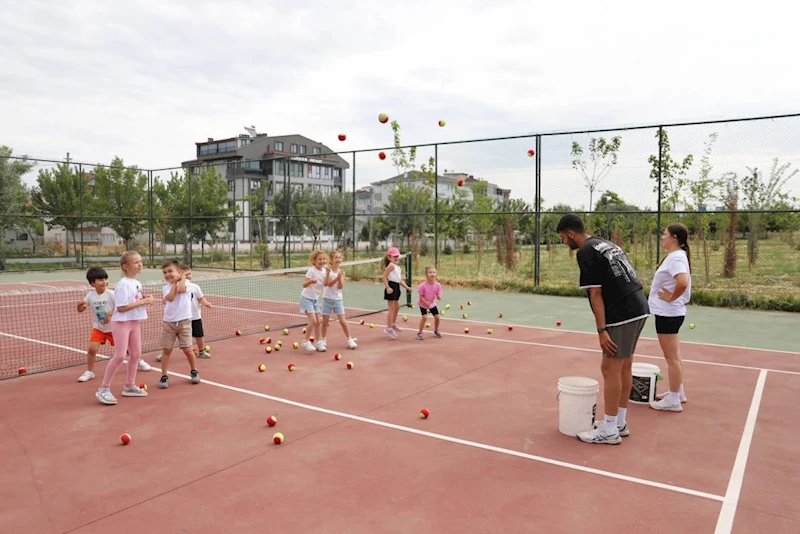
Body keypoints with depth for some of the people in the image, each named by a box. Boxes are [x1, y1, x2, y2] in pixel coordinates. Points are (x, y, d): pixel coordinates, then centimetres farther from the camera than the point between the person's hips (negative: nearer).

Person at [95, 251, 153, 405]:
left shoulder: (137, 283, 9)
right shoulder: (123, 284, -17)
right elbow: (121, 307, -23)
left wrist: (146, 300, -3)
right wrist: (142, 302, -20)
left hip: (135, 322, 9)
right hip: (121, 322, -8)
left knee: (136, 353, 11)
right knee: (120, 355, -9)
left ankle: (130, 386, 23)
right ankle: (104, 390, 2)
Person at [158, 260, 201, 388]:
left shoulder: (185, 283, -1)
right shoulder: (165, 288, 3)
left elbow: (180, 289, -25)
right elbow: (170, 297, -17)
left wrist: (182, 278, -8)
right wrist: (174, 282, -9)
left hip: (184, 322, -2)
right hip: (168, 323, 2)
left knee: (187, 349, 1)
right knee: (166, 350, 3)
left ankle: (194, 371, 22)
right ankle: (164, 376, 13)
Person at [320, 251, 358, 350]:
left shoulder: (341, 272, -1)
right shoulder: (328, 270, -8)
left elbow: (340, 286, -9)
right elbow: (329, 284, -18)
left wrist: (340, 277, -22)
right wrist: (337, 277, -29)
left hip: (338, 299, 2)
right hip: (327, 299, -2)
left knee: (343, 321, 1)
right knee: (325, 321, 6)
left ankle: (350, 339, 12)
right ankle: (323, 340, 22)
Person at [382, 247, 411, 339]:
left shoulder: (397, 267, 16)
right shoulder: (391, 265, -13)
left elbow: (400, 280, 20)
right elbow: (384, 276, -21)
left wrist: (406, 287, 11)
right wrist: (387, 287, -27)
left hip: (396, 287, 10)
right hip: (392, 287, -10)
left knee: (397, 307, 23)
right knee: (392, 309, -6)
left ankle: (393, 324, 40)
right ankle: (389, 328, 1)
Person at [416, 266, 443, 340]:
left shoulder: (438, 285, -16)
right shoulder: (423, 285, -25)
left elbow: (439, 297, -9)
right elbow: (421, 296, -17)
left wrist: (438, 296, -32)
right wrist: (426, 302, -31)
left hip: (432, 304, 4)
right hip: (423, 304, -4)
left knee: (437, 317, 3)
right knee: (424, 317, -18)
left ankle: (436, 331, 31)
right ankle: (419, 333, -1)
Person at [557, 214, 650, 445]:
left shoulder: (586, 252, -10)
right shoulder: (607, 244, 18)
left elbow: (596, 294, -15)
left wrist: (602, 330, -15)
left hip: (622, 315, -9)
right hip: (639, 308, 9)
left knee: (610, 369, -2)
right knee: (624, 367, 15)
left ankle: (609, 430, 6)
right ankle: (619, 423, 25)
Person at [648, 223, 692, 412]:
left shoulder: (676, 257, -19)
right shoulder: (675, 256, 11)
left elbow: (683, 282, -35)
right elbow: (678, 281, 23)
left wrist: (671, 297, -20)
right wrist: (670, 296, 11)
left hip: (668, 314, -10)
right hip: (669, 313, 10)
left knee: (672, 357, -2)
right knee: (674, 356, 19)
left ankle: (673, 400, 7)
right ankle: (678, 392, 31)